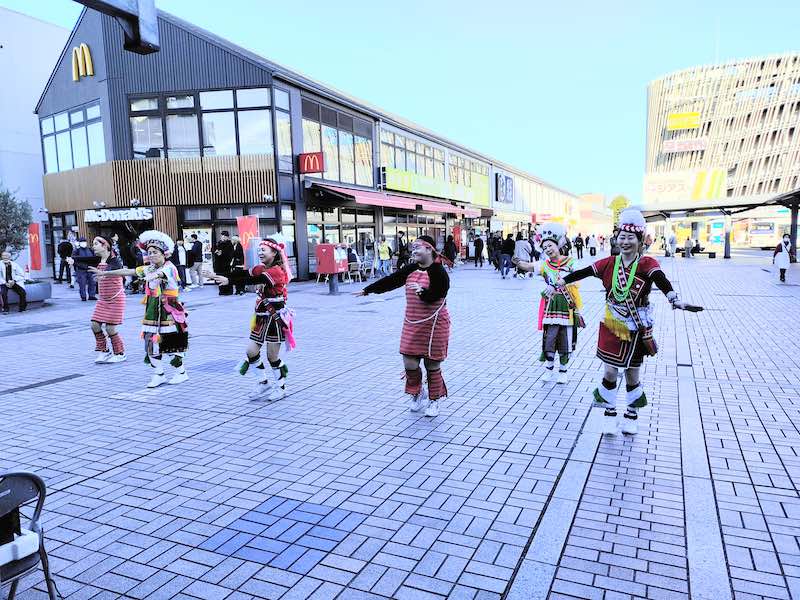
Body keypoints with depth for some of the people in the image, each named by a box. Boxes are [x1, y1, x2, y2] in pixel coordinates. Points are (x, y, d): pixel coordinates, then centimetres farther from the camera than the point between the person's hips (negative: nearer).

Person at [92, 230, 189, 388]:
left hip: (169, 311, -7)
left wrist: (152, 276, -55)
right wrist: (104, 273, 13)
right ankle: (158, 374, 17)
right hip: (153, 311, 7)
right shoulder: (149, 269, 11)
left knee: (173, 343, -1)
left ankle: (181, 372, 17)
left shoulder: (169, 267, -11)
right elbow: (127, 271, 14)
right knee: (151, 342, 5)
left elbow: (161, 273, -34)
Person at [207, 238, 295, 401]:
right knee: (251, 352, 3)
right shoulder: (262, 268, 11)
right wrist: (220, 276, -14)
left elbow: (255, 280, -29)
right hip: (261, 317, 8)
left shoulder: (277, 271, -16)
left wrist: (229, 280, -37)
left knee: (272, 356, 2)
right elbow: (245, 273, -1)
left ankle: (280, 387, 21)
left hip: (275, 318, -8)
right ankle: (264, 381, 23)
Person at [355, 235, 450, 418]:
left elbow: (435, 296, -20)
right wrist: (367, 290, 11)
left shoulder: (438, 272, -12)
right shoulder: (411, 269, 9)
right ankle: (417, 393, 31)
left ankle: (434, 401, 24)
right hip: (412, 324, 6)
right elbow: (390, 281, 10)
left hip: (434, 324, -5)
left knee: (432, 365, 4)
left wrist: (422, 291, -37)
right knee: (409, 363, 3)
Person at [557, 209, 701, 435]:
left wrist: (675, 300, -48)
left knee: (632, 374, 12)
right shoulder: (609, 263, -2)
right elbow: (583, 273, -2)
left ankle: (631, 416, 32)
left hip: (636, 330, -1)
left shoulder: (647, 263, -12)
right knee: (610, 371, 2)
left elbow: (661, 280, -30)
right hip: (611, 326, 2)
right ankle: (609, 413, 22)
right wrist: (559, 283, -5)